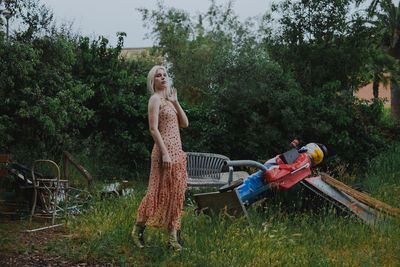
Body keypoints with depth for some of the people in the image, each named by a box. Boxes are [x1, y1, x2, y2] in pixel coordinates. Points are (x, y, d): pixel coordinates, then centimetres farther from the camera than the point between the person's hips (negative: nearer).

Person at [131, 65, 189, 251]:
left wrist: (175, 102, 6)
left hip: (177, 152, 8)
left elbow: (185, 124, 13)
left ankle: (173, 235, 9)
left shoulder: (168, 100, 20)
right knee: (160, 192, -6)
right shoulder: (155, 99, -5)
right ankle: (138, 230, 4)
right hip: (165, 150, -8)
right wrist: (164, 152, -21)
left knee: (176, 193, 6)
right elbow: (153, 128, -14)